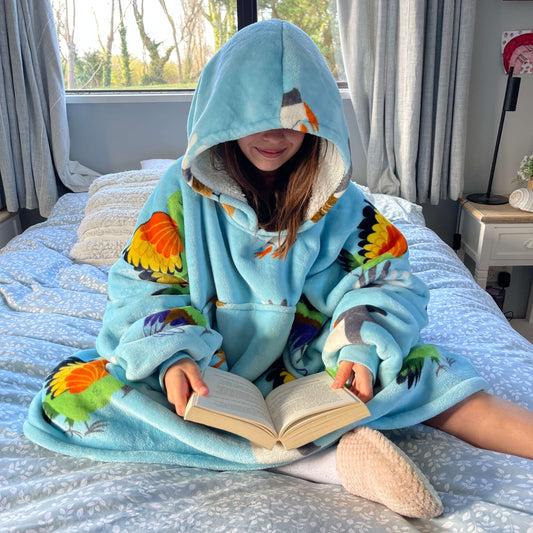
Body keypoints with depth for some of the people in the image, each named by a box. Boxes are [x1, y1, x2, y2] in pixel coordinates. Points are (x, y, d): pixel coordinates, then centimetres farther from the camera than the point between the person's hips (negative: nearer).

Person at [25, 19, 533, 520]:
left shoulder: (339, 200, 1)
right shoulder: (183, 190, -4)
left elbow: (385, 277, -2)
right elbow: (145, 286, -5)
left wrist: (361, 347, -23)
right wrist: (170, 358, -26)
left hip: (303, 366, 1)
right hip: (203, 369, 0)